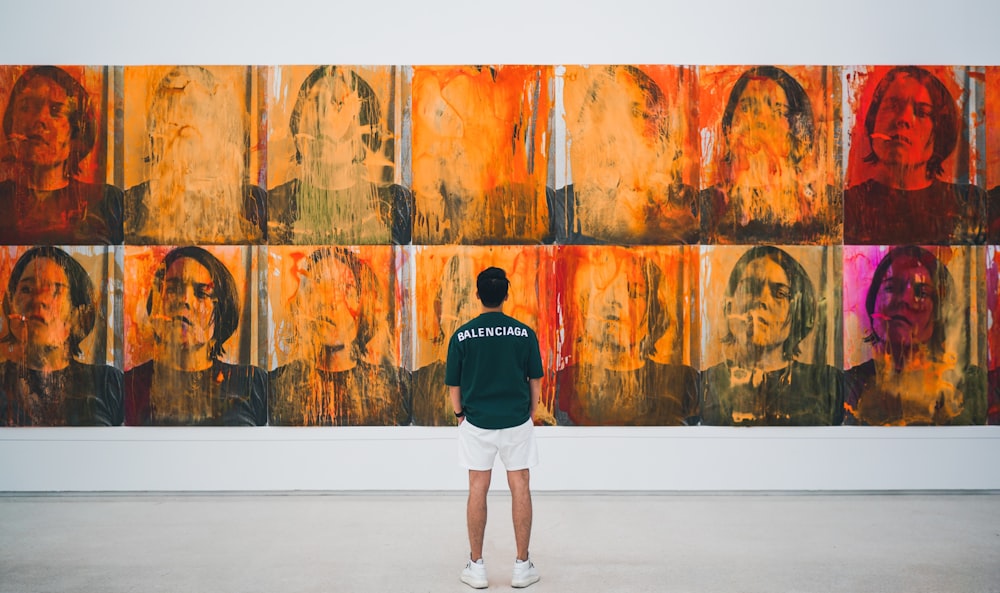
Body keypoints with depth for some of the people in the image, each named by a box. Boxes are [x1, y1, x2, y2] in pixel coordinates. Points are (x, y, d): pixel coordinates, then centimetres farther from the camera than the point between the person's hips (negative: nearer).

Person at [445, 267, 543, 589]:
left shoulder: (461, 336, -6)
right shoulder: (525, 333, -5)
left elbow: (454, 387, 0)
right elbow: (535, 383, 1)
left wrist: (460, 414, 16)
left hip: (477, 423, 0)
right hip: (517, 423, 0)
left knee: (478, 490, 9)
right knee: (520, 489, 8)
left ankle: (476, 566, 16)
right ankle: (522, 566, 15)